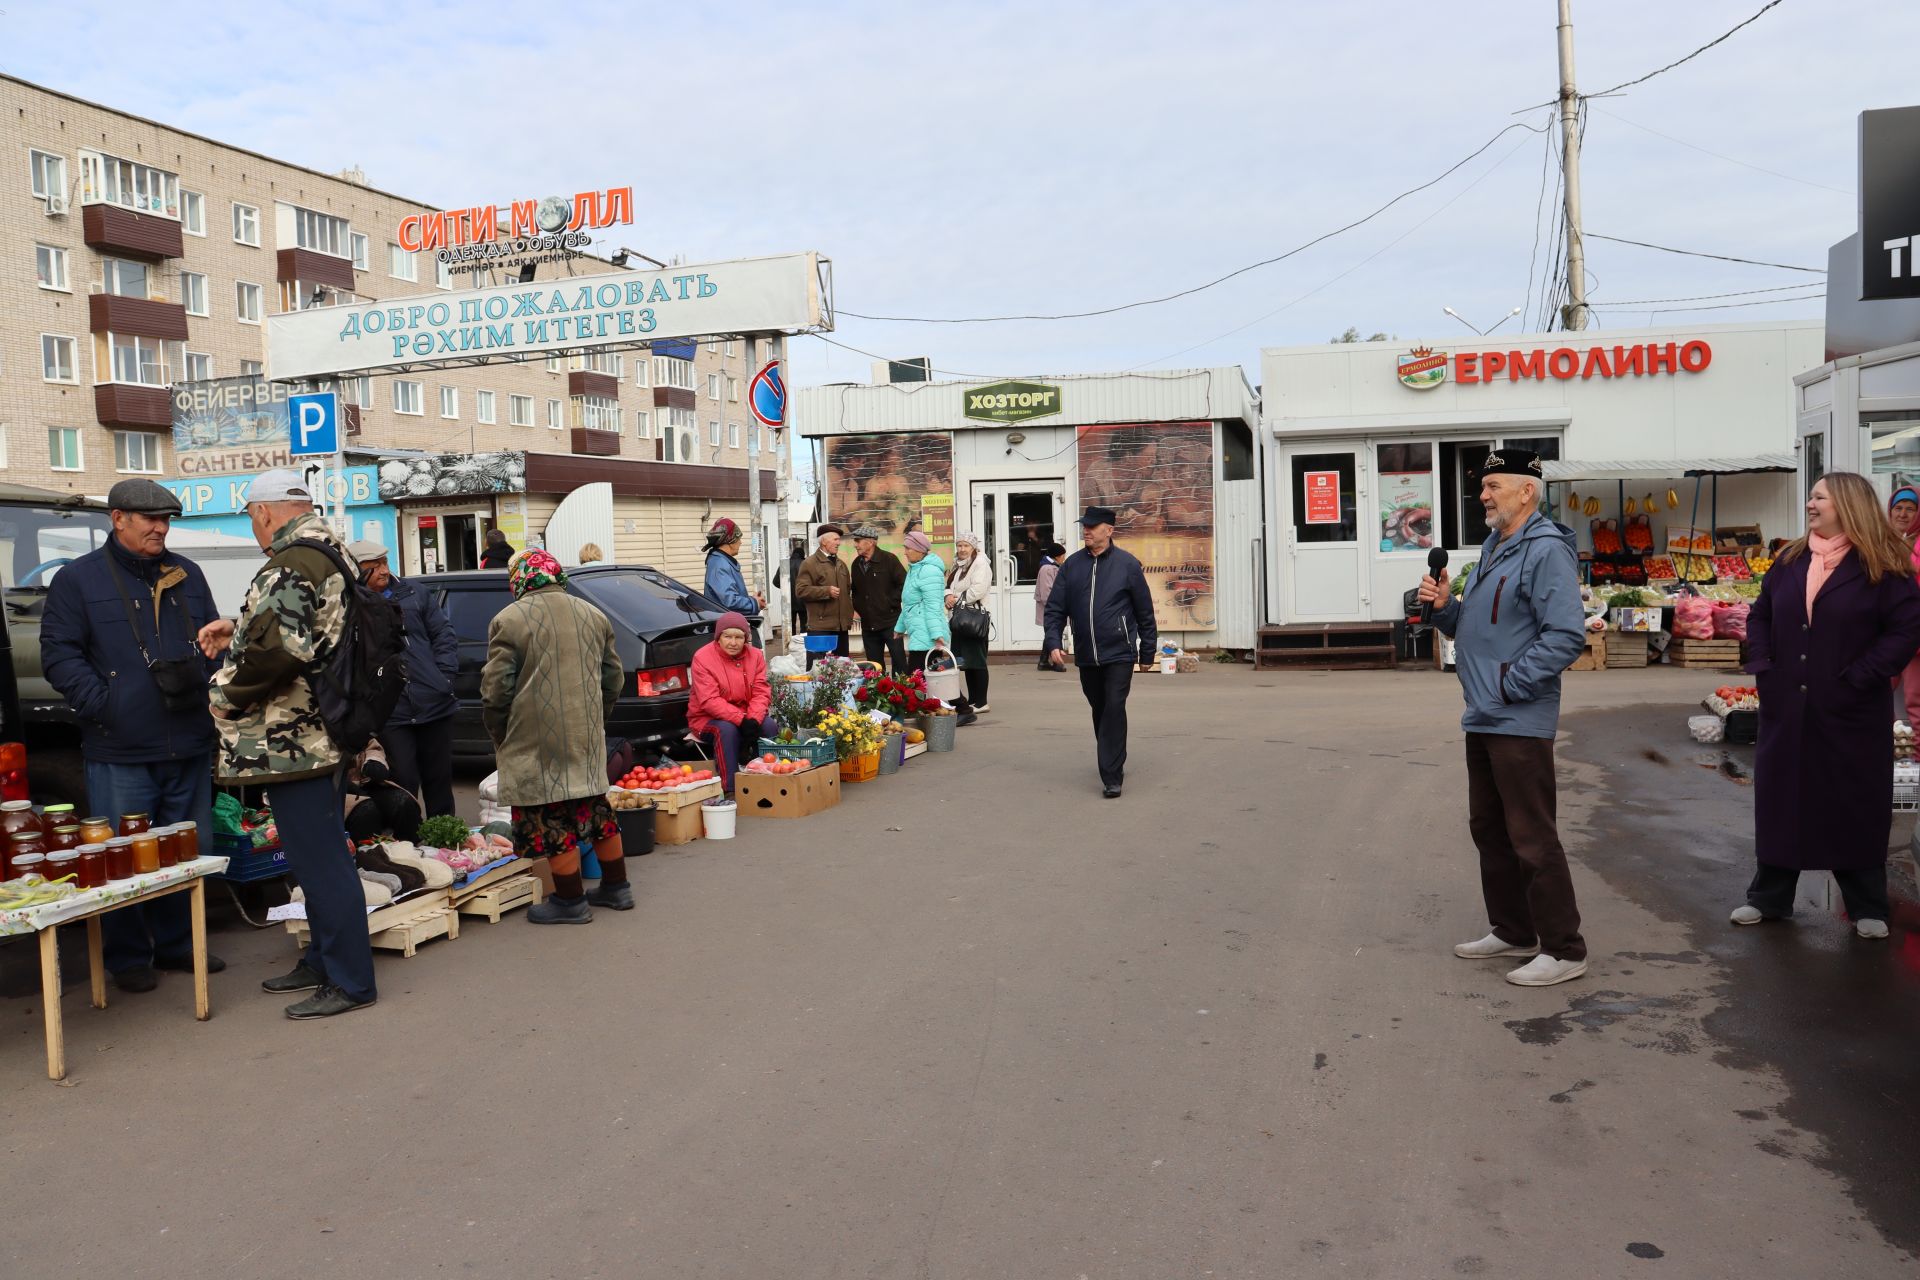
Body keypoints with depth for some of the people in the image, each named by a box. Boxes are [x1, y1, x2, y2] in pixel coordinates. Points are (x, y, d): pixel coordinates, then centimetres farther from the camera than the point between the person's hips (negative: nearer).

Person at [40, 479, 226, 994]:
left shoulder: (187, 575, 14)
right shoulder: (78, 579, 0)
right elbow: (59, 652, -5)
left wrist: (212, 692, 4)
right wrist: (100, 705, -16)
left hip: (189, 746, 5)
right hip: (120, 752, -4)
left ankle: (177, 944, 25)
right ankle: (127, 957, 16)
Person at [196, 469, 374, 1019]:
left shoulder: (289, 566, -18)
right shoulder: (329, 554, 14)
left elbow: (275, 649, -30)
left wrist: (226, 691, -14)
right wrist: (237, 628, 20)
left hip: (290, 742, -11)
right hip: (319, 732, 11)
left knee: (319, 860, -4)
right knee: (318, 855, 19)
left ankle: (349, 982, 2)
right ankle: (323, 960, 32)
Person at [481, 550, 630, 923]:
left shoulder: (509, 620, -8)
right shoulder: (593, 615, 10)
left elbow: (496, 689, -9)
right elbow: (613, 678, 15)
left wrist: (499, 738, 5)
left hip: (537, 744, -6)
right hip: (588, 740, 6)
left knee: (552, 821, 2)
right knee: (597, 811, 16)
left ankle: (570, 901, 7)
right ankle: (617, 888, 25)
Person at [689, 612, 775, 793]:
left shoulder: (756, 656, 2)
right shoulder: (702, 657, -12)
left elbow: (761, 693, -5)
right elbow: (710, 701, -20)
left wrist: (753, 720, -26)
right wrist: (741, 720, -31)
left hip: (748, 718, 4)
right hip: (708, 718, -4)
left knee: (770, 727, -24)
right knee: (726, 730, -36)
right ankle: (730, 790, -34)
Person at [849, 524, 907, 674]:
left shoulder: (889, 559, -7)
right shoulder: (856, 564, 11)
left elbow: (905, 583, -9)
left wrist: (892, 603, -10)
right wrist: (856, 609, 10)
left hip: (890, 621, -6)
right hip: (868, 625, 6)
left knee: (899, 664, -4)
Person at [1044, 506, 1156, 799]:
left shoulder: (1127, 564, -3)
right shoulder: (1072, 565, 5)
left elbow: (1145, 610, 2)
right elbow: (1055, 607, 5)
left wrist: (1147, 651, 4)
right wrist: (1053, 643, -8)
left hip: (1119, 653, -4)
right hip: (1086, 656, 4)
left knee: (1114, 711, -10)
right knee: (1099, 711, 15)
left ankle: (1112, 778, -7)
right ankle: (1114, 762, 35)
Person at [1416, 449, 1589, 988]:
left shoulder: (1546, 551, -14)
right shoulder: (1493, 549, 16)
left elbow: (1567, 634, -23)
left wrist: (1510, 685, -21)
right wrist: (1444, 606, 3)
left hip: (1519, 722, -10)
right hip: (1481, 718, 10)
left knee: (1532, 839, -4)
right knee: (1489, 829, 18)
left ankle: (1563, 950, 7)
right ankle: (1512, 931, 31)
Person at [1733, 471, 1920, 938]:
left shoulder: (1881, 565, -7)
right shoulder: (1790, 560, 8)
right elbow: (1760, 616, 15)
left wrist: (1861, 676, -16)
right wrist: (1762, 665, 2)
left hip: (1850, 711, -4)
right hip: (1786, 707, 5)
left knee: (1856, 805, 5)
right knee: (1781, 799, 11)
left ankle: (1867, 908, 20)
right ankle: (1769, 897, 22)